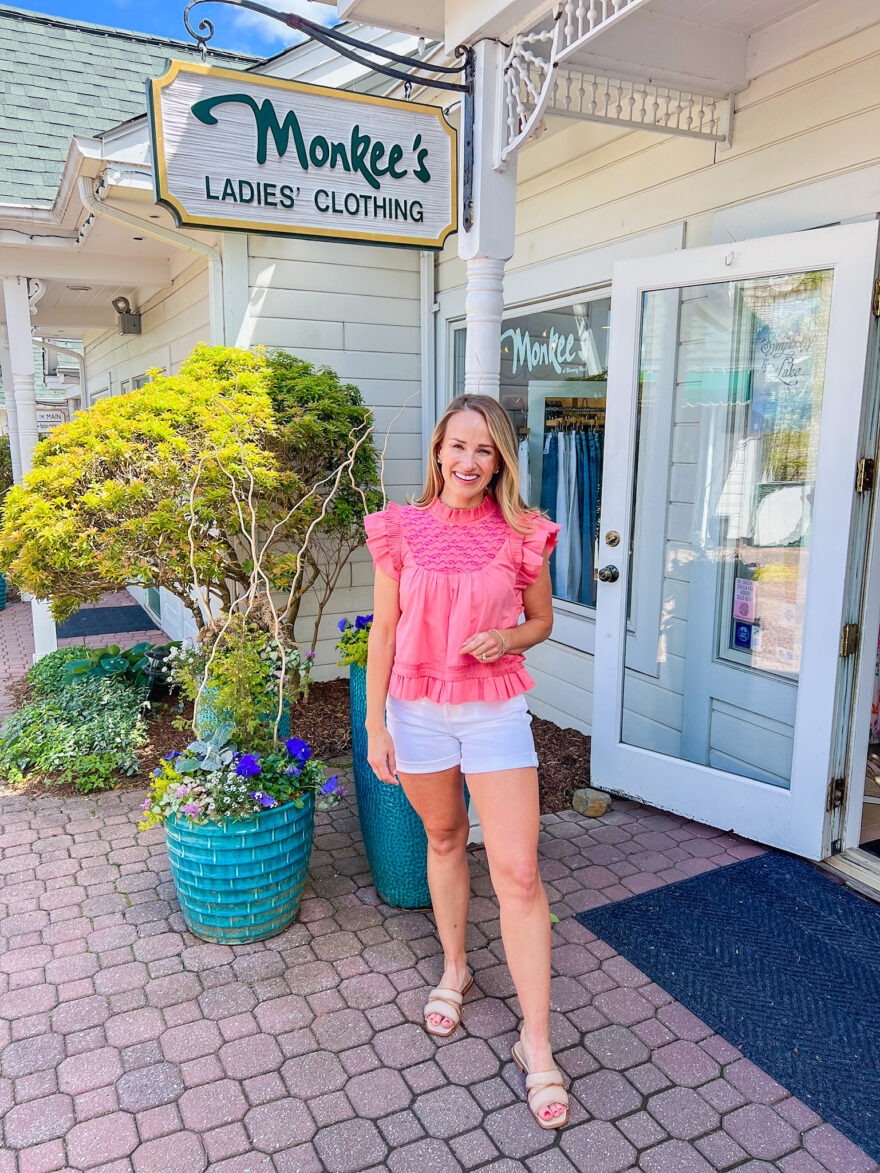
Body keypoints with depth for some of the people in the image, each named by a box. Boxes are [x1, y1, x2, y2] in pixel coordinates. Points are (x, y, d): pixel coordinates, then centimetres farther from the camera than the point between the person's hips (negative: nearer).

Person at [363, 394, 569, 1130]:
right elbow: (385, 631, 1)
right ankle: (454, 970, 44)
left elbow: (542, 621, 8)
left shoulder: (523, 536, -5)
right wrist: (375, 725, -1)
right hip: (417, 710, 2)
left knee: (518, 872, -3)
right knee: (444, 840, 20)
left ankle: (536, 1042, 12)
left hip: (495, 711, -1)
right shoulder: (402, 530, -3)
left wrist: (508, 639, -15)